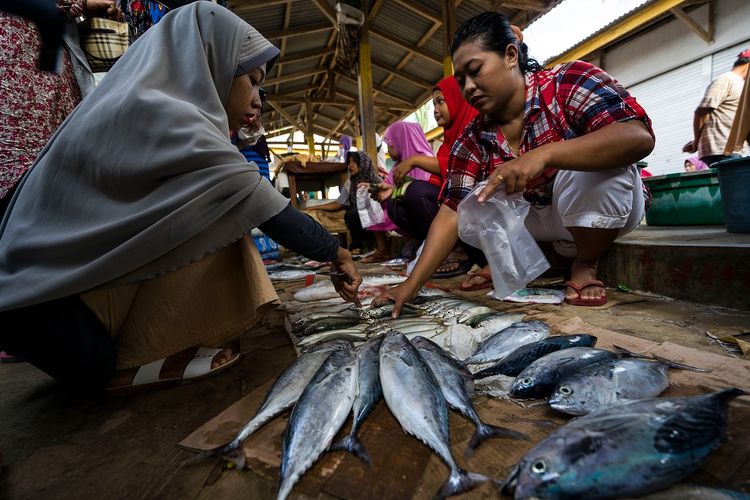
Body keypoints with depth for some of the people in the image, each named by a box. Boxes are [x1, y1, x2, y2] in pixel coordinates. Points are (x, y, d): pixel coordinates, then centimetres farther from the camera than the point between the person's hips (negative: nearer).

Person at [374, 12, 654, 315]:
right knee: (471, 204, -13)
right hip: (544, 220, 3)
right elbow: (452, 212, -18)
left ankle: (585, 264, -9)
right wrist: (413, 283, -26)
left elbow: (639, 137, -31)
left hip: (605, 207, -2)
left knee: (596, 165, -32)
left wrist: (543, 155, -46)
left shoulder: (570, 82, -18)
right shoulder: (472, 140, -9)